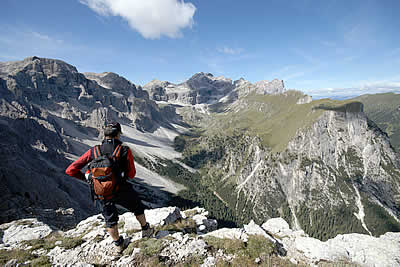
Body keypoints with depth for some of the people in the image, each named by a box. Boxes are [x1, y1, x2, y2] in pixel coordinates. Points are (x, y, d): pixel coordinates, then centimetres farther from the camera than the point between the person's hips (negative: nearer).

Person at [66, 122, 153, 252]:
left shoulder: (93, 151, -7)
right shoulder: (125, 150, -13)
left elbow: (70, 170, -7)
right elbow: (131, 175, -8)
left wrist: (85, 178, 8)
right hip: (122, 191, -2)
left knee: (110, 219, 26)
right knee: (137, 208, 26)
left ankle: (118, 244, 45)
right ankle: (145, 229, 44)